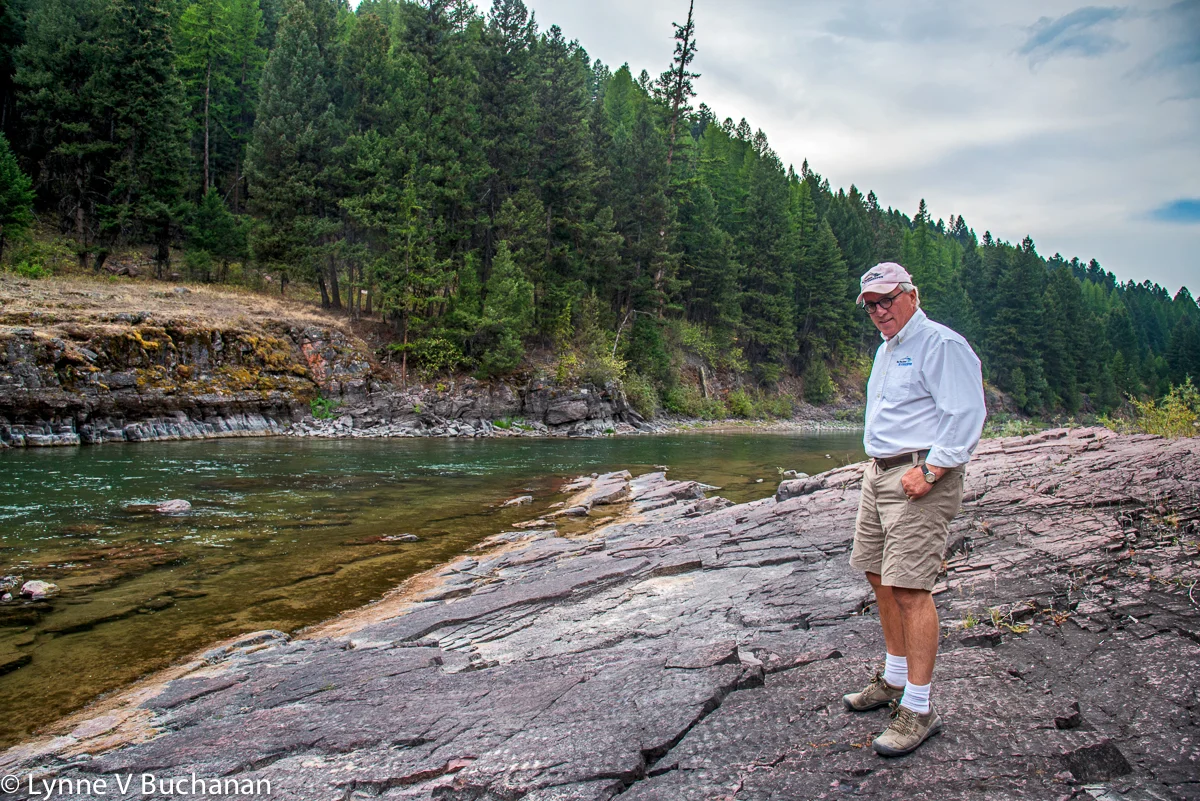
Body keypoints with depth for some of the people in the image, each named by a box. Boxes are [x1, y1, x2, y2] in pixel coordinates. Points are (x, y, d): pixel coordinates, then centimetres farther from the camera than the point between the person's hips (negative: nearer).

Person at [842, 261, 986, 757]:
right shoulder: (886, 349, 19)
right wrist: (876, 465, 18)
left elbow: (967, 415, -18)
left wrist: (929, 472, -23)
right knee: (880, 577, 14)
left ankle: (919, 709, -3)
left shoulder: (941, 344, -10)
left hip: (920, 478, -10)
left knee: (909, 587, -12)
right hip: (879, 474, 10)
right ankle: (895, 680, 30)